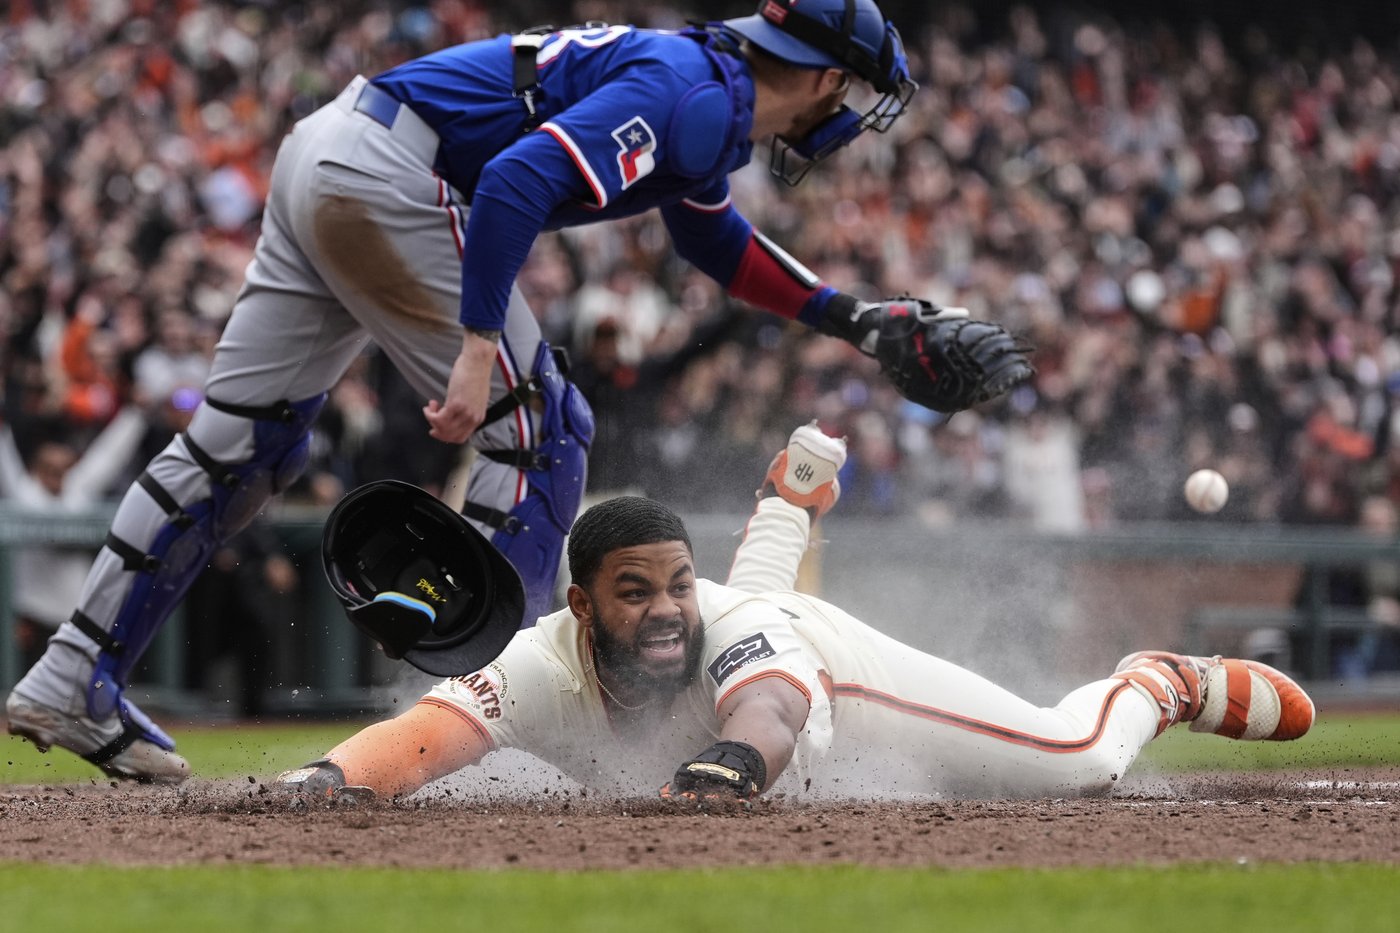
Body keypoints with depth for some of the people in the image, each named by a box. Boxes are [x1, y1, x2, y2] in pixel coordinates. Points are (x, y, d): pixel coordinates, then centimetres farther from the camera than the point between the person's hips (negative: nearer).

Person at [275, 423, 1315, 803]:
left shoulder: (715, 624, -48)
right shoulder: (546, 668, -45)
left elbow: (770, 716, -69)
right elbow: (424, 733, -59)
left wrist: (729, 763, -93)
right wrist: (324, 780, -81)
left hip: (823, 675, -3)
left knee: (1081, 758, -1)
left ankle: (1167, 685, 34)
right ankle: (796, 488, 73)